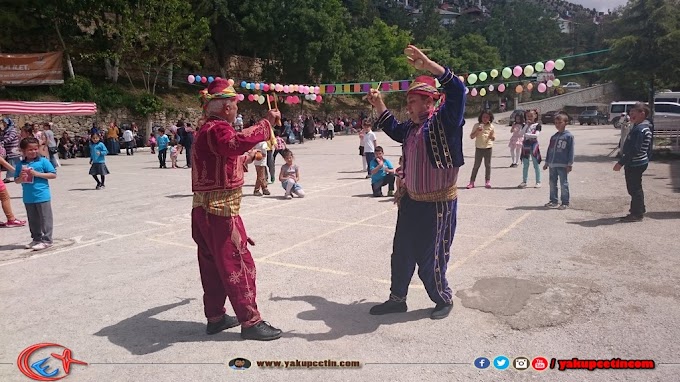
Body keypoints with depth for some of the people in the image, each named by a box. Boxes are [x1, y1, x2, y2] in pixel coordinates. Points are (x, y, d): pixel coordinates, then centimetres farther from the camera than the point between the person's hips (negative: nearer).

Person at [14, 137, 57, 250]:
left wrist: (37, 174, -16)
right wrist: (21, 178, -11)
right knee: (33, 220, 15)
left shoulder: (43, 161, -5)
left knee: (45, 219, 1)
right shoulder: (21, 164, 6)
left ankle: (46, 240, 8)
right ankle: (36, 239, 27)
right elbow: (16, 180, 12)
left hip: (42, 196, -5)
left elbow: (53, 175, -9)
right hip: (28, 198, 5)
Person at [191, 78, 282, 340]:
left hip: (206, 210, 10)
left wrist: (245, 159, 38)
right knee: (238, 265, -4)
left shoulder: (209, 129, 18)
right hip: (220, 211, -10)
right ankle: (251, 321, 4)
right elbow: (237, 142, -39)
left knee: (213, 266, 16)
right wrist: (266, 123, -32)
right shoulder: (216, 129, -16)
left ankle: (215, 317, 26)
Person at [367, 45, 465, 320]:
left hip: (438, 204, -8)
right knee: (401, 254, 16)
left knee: (430, 260, 3)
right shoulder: (411, 128, 11)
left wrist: (426, 64, -31)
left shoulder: (444, 120, -12)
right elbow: (393, 129, 33)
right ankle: (397, 298, 33)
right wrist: (379, 104, 28)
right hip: (411, 201, 8)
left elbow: (457, 89, -28)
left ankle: (444, 299, 28)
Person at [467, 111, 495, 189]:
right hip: (479, 147, -1)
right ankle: (472, 182, 4)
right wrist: (477, 131, -16)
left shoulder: (491, 126, 5)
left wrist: (491, 136, -14)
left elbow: (493, 138, 8)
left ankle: (487, 181, 16)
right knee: (476, 165, 1)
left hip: (488, 147, 1)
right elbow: (471, 137, 0)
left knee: (488, 165, 7)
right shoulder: (477, 125, 1)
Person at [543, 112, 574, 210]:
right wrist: (546, 163, 18)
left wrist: (569, 164, -10)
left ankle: (565, 203, 9)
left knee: (564, 184, 1)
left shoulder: (568, 136, -5)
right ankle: (553, 201, 21)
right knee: (552, 183, 11)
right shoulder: (553, 137, 13)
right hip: (552, 164, 6)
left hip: (563, 165, -6)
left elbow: (571, 151, -7)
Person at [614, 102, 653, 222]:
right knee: (636, 187, 20)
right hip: (639, 162, 11)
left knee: (634, 188, -2)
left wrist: (621, 163, -23)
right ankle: (639, 210, 32)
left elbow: (634, 149, -26)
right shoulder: (645, 127, 13)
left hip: (635, 164, -11)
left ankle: (637, 214, 6)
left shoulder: (640, 129, -21)